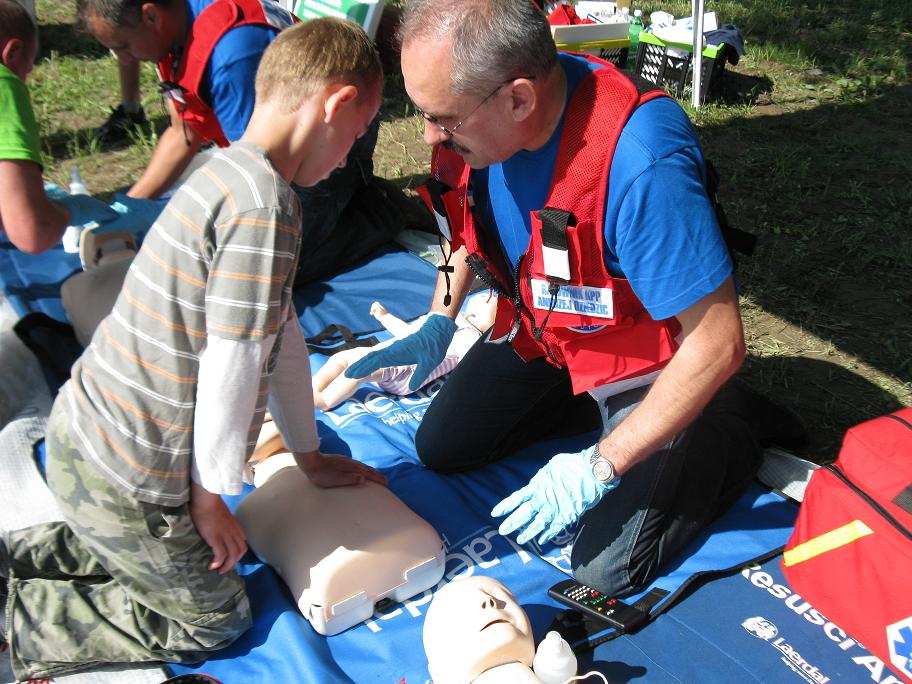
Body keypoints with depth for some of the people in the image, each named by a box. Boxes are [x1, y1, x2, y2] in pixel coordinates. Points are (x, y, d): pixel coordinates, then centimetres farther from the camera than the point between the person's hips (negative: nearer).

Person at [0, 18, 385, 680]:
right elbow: (231, 367, -23)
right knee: (213, 620, 11)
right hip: (120, 477, -9)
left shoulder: (231, 173, 7)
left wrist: (310, 454, 18)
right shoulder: (265, 205, -25)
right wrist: (210, 492, -7)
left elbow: (279, 330, 11)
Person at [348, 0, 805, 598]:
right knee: (440, 446, 11)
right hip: (540, 328, 7)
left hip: (642, 355, -6)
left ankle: (736, 429, 15)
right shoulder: (473, 111, -17)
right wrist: (438, 325, -2)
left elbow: (718, 344, -33)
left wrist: (600, 467, -28)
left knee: (606, 567, -7)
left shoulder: (640, 166, -40)